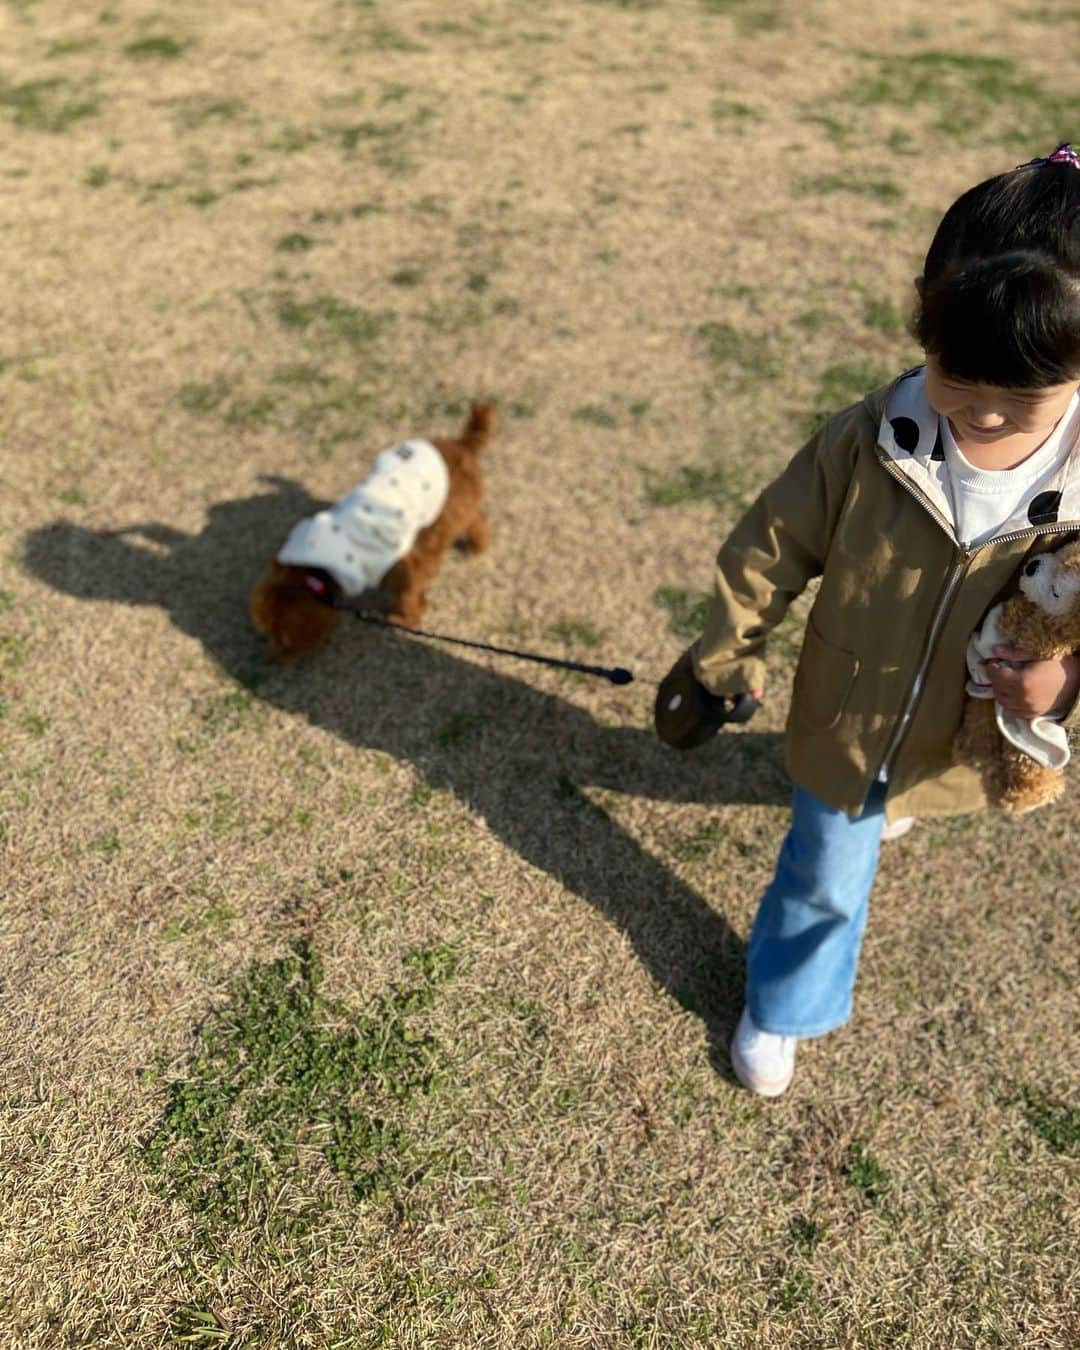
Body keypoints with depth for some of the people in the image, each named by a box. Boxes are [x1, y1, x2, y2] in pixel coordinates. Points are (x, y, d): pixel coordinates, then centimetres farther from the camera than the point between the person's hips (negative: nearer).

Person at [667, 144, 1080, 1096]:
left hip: (965, 748, 2)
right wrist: (722, 660, -2)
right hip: (846, 723, -2)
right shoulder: (873, 440, -26)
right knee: (825, 875, 18)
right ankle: (783, 1008, 46)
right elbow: (772, 546, -11)